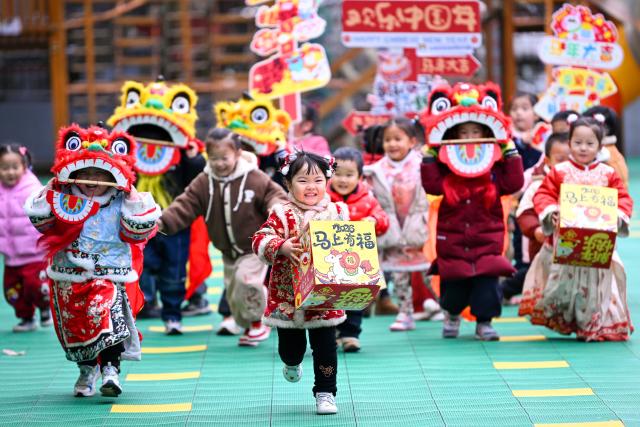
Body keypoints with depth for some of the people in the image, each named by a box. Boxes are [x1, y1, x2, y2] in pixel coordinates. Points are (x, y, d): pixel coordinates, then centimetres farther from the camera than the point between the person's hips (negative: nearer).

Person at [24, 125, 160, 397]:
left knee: (110, 318, -25)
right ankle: (87, 370, 31)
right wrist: (49, 194, -10)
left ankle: (111, 367, -25)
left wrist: (136, 203, -15)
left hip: (111, 277, -3)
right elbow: (40, 221, -1)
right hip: (69, 278, 3)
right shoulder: (62, 200, 1)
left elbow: (139, 231, -7)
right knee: (74, 327, 11)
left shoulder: (122, 203, -3)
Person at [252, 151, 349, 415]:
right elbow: (260, 241, -13)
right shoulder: (283, 214, -7)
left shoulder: (337, 213, 0)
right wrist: (282, 247, -30)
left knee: (325, 346, 1)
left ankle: (325, 392, 14)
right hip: (288, 296, -1)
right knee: (291, 345, 12)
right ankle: (292, 363, 47)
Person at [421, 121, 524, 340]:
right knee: (453, 280, 8)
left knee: (486, 279, -6)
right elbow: (432, 184, -9)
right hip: (453, 237, 0)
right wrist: (428, 158, -10)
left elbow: (513, 183, -8)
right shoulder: (446, 164, 2)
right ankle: (452, 314, 34)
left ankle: (484, 322, 5)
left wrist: (511, 154, -9)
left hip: (487, 238, 0)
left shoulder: (495, 165, 2)